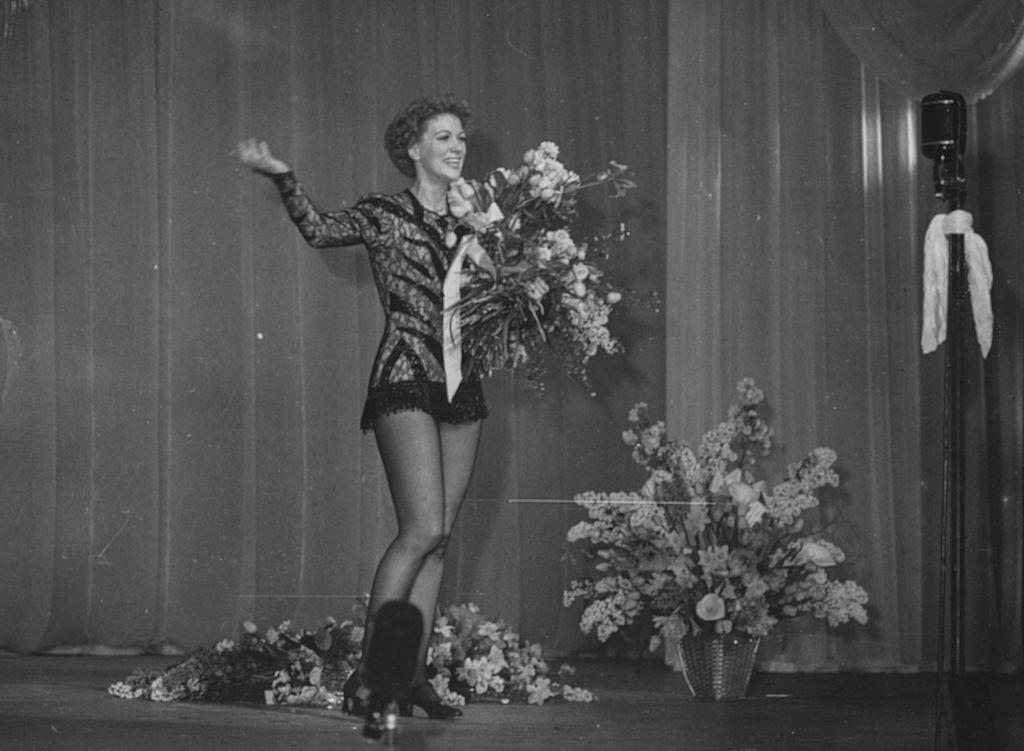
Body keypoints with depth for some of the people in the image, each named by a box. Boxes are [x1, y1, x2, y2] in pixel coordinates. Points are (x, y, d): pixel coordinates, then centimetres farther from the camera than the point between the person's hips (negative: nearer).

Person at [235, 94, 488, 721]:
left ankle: (414, 671, 8)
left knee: (438, 538, 4)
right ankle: (368, 674, -9)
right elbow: (320, 228, -6)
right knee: (424, 529, -14)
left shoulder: (470, 220, 15)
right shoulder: (386, 216, 2)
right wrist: (283, 179, -19)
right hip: (406, 381, -6)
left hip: (462, 386, 6)